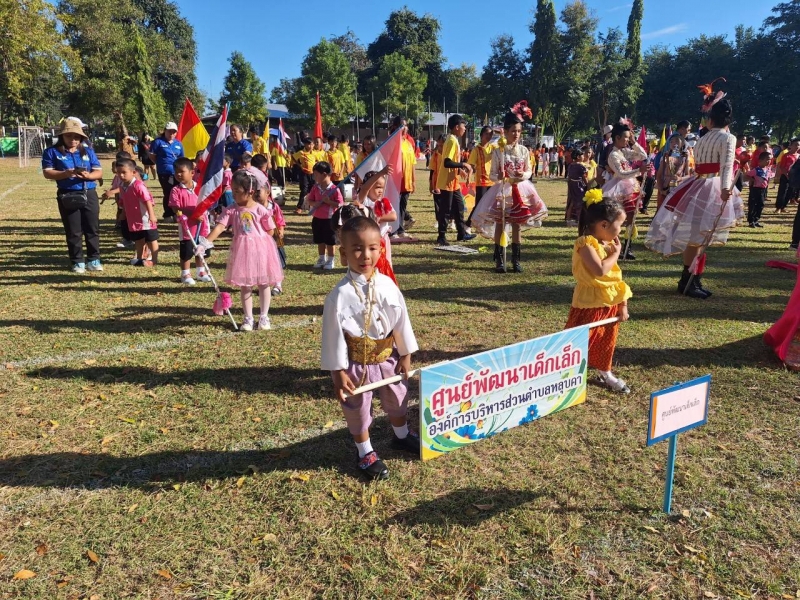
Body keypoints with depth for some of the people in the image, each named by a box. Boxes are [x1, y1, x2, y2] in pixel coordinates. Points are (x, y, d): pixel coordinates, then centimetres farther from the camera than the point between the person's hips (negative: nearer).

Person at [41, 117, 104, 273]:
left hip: (89, 194, 2)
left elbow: (99, 172, 7)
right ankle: (77, 261, 12)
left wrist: (88, 175, -15)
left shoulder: (88, 152, 12)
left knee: (93, 229, 5)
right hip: (67, 196, -2)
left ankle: (94, 259, 14)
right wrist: (65, 174, -21)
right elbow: (47, 172, -4)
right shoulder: (52, 152, 4)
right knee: (73, 232, 3)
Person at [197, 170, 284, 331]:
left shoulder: (261, 210, -10)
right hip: (241, 250, 2)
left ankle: (264, 317, 21)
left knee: (263, 284, 8)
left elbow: (270, 231, -1)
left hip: (260, 249, -2)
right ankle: (248, 318, 19)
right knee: (244, 285, 8)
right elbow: (219, 227, -14)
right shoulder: (231, 210, -5)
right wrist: (205, 243, -26)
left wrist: (257, 241, -9)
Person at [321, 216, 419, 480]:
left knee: (397, 399, 25)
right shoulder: (340, 295, -22)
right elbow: (333, 336, -16)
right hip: (357, 363, -4)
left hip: (387, 357, 5)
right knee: (357, 409, 14)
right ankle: (366, 453, 38)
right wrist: (338, 372, -14)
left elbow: (401, 321, 1)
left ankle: (402, 435, 54)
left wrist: (405, 355, 6)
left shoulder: (388, 286, -9)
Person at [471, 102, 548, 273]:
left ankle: (516, 260, 13)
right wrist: (499, 177, -26)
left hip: (520, 190, 3)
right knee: (500, 225, 0)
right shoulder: (497, 151, -5)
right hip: (502, 190, -3)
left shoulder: (524, 151, 3)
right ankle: (499, 260, 9)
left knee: (517, 226, 6)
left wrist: (523, 175, -15)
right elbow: (492, 174, -4)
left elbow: (529, 171, 8)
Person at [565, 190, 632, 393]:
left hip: (611, 304, 8)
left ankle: (605, 373, 38)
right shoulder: (586, 243, -20)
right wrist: (615, 254, -16)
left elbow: (617, 275, 11)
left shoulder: (609, 243, 7)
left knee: (607, 342, 21)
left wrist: (623, 304, 10)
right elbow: (600, 270, -32)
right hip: (589, 305, -8)